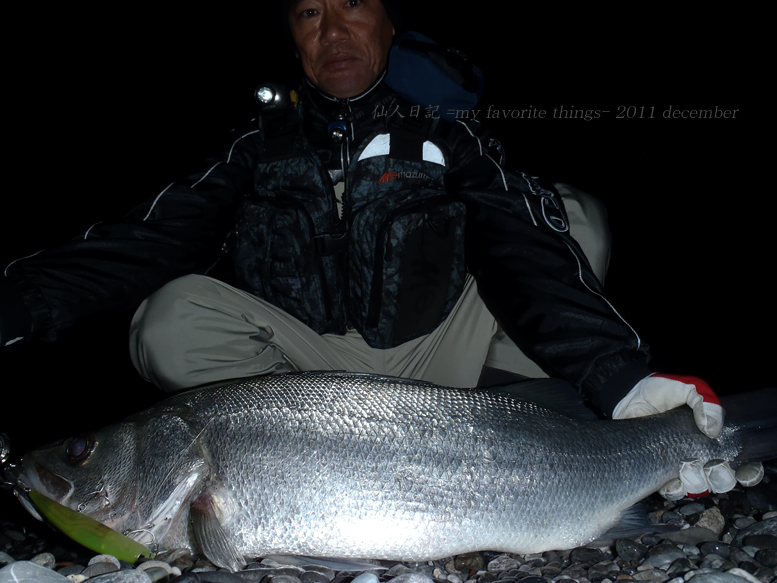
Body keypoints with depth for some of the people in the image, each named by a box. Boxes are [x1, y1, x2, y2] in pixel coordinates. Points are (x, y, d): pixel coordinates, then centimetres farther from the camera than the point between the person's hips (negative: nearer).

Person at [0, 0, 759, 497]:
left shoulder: (447, 128, -1)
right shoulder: (261, 138, 2)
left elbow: (523, 253, -16)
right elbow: (158, 237, -10)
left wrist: (619, 379, -34)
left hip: (437, 352, 0)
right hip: (303, 355, 1)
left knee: (570, 215, -18)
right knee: (170, 322, -26)